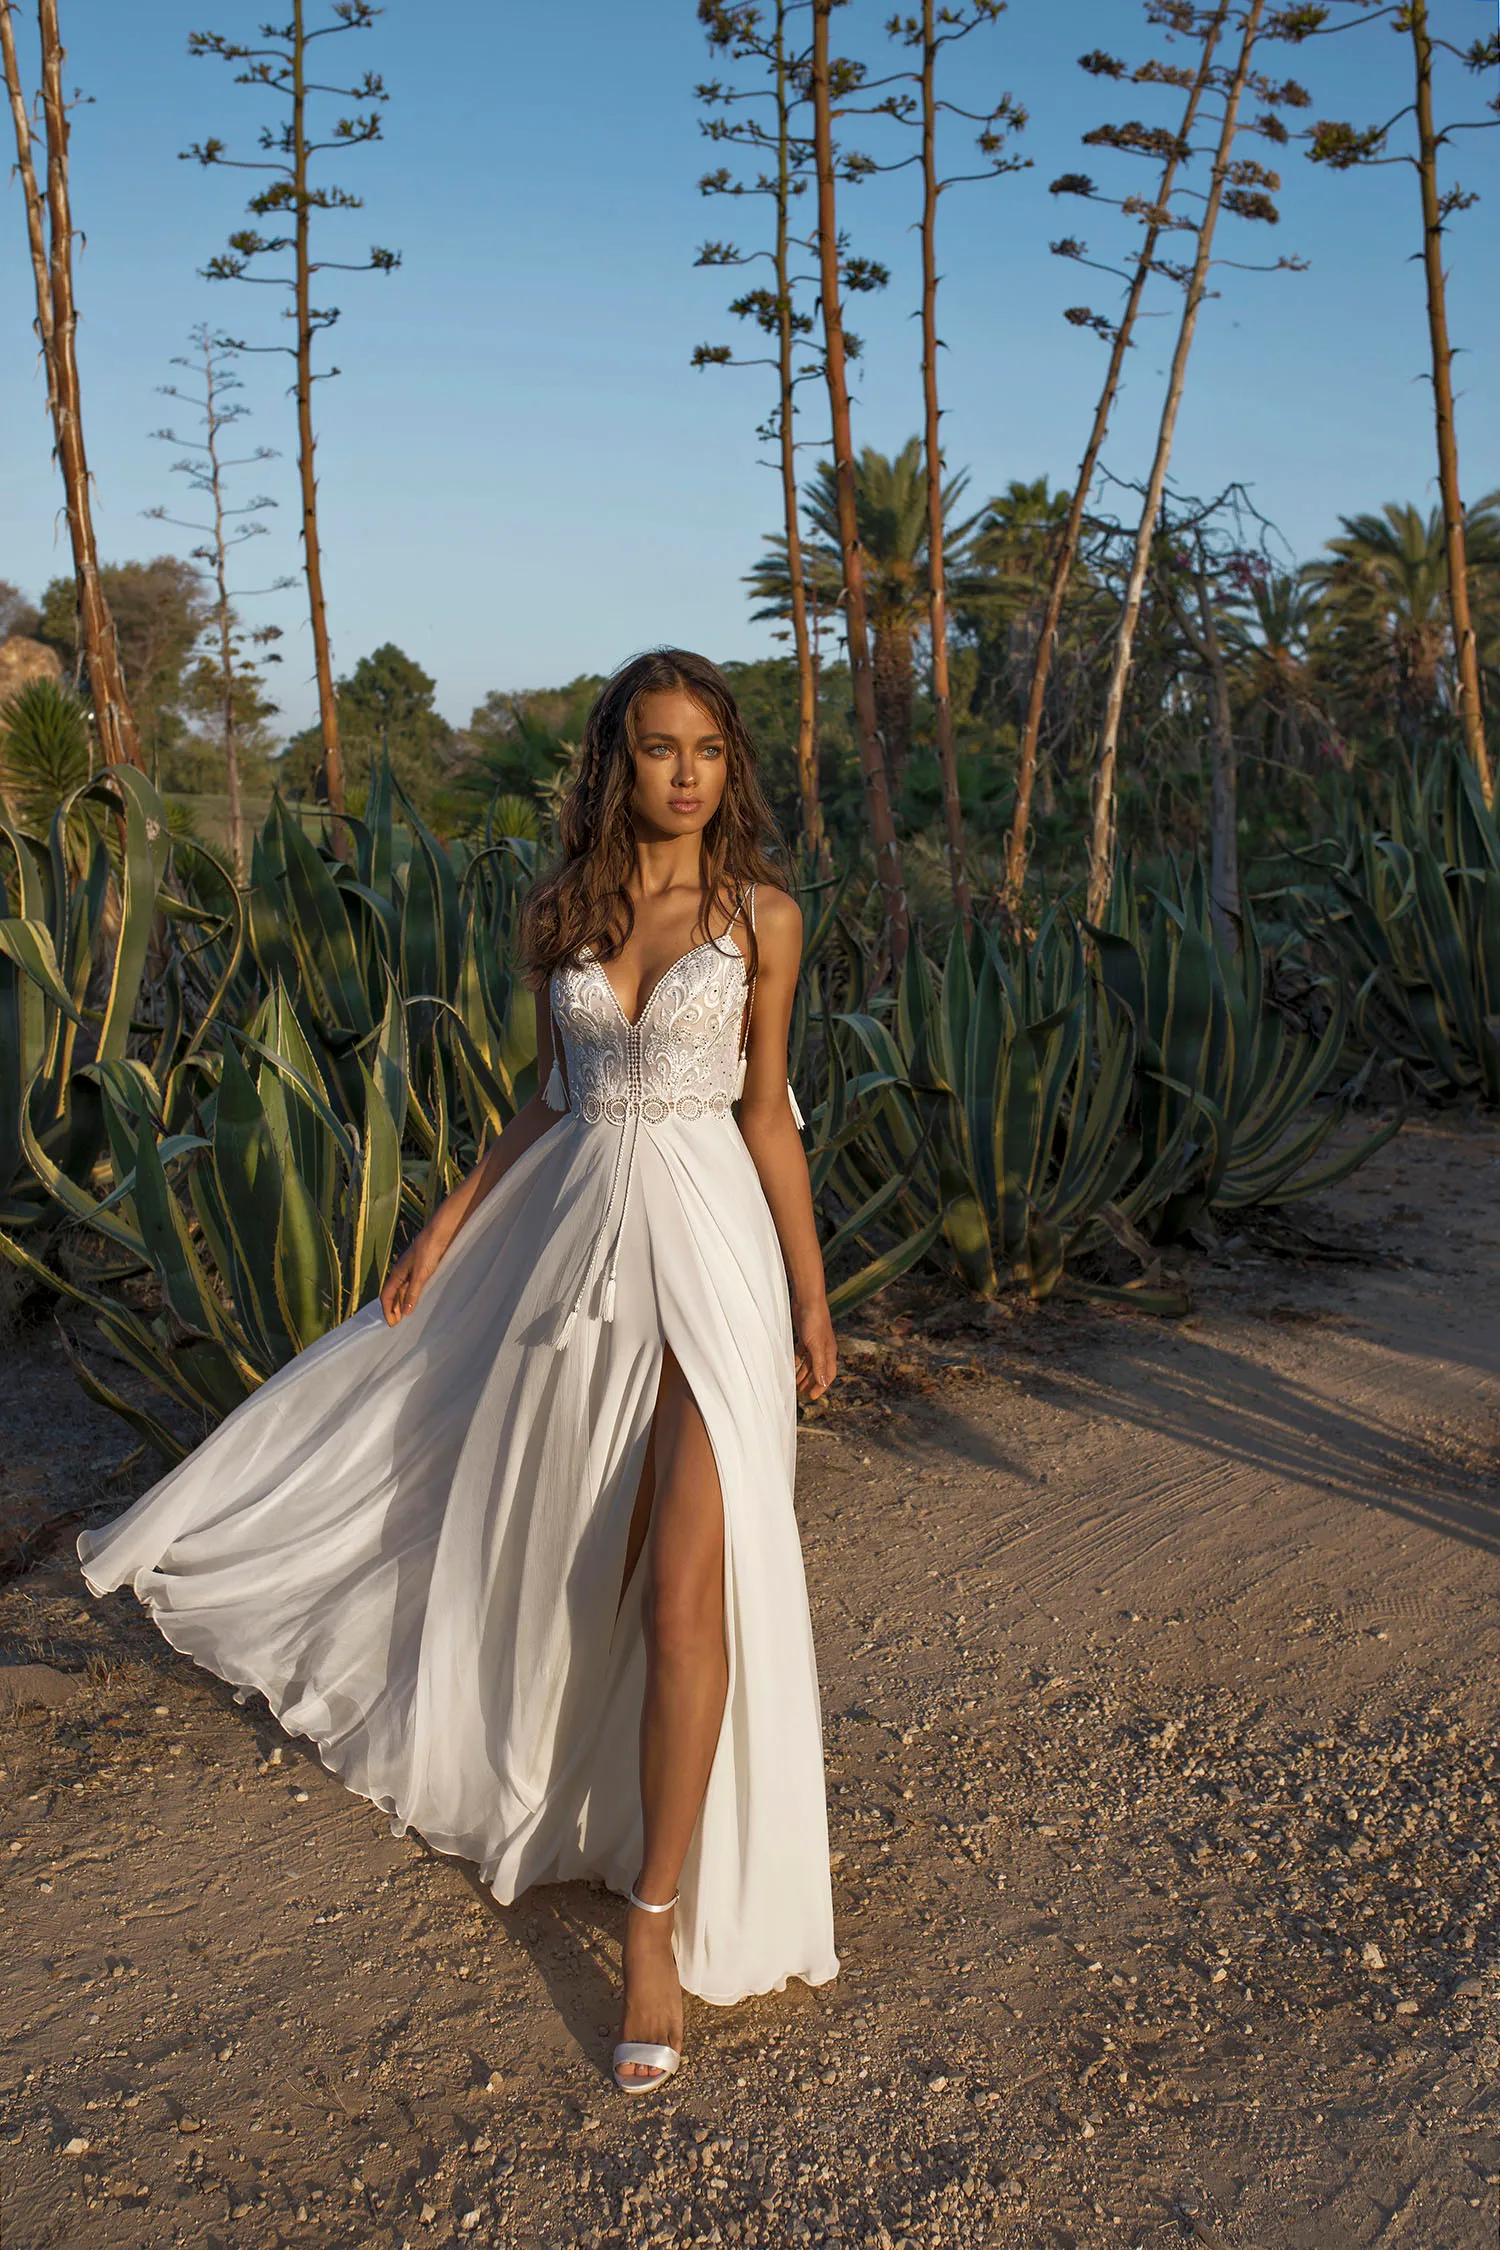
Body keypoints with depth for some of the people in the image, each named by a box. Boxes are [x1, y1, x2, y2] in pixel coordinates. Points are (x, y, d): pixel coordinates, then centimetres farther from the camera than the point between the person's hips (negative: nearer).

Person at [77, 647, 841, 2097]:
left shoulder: (762, 915, -2)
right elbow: (552, 1097, 13)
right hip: (578, 1229, 4)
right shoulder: (560, 913, 5)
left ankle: (657, 1921, 3)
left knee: (689, 1587, -9)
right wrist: (451, 1221, 7)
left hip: (710, 1242, -3)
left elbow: (766, 1112, 2)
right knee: (581, 1554, 18)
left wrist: (811, 1298, 2)